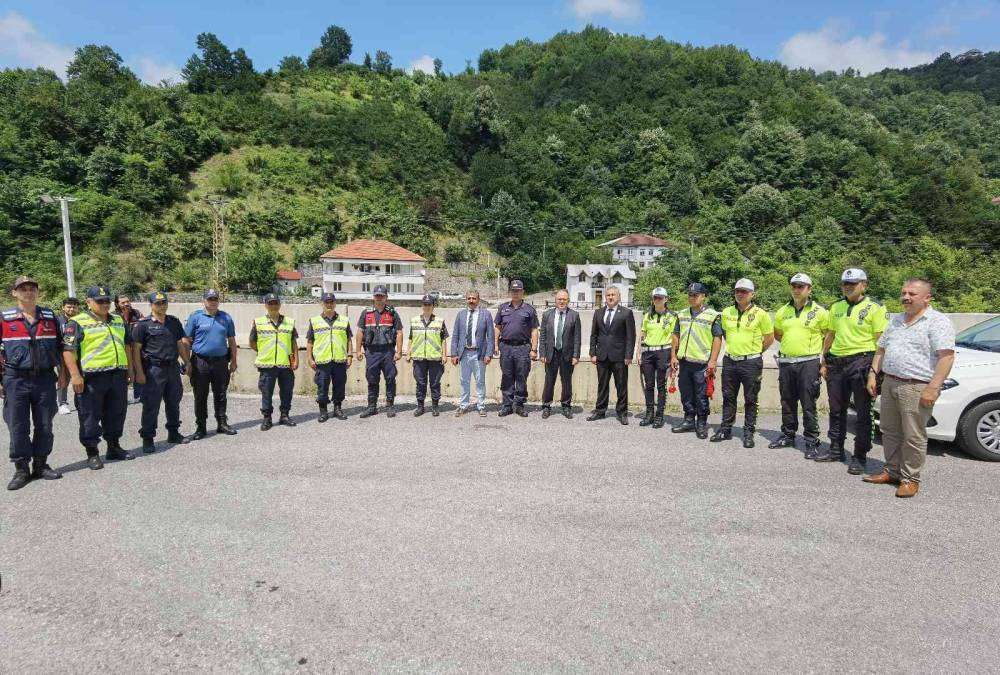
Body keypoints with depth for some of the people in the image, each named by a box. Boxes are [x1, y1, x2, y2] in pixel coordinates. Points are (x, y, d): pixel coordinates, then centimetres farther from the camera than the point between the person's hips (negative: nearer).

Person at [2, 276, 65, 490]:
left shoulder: (50, 316, 7)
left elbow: (59, 347, 14)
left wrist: (62, 373, 11)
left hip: (45, 378, 2)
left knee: (44, 425, 8)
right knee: (17, 427, 2)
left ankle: (40, 465, 20)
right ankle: (21, 469, 12)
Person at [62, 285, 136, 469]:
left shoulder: (118, 321, 16)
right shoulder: (78, 323, -4)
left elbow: (127, 345, 24)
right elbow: (68, 350, -10)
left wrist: (130, 368, 19)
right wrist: (75, 375, -16)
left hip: (118, 375, 6)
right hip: (92, 377, -6)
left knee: (116, 414, 13)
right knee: (90, 416, 1)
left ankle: (114, 447, 26)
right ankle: (92, 453, 11)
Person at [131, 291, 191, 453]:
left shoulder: (174, 322, 11)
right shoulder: (143, 324, -5)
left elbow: (180, 344, 18)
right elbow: (136, 349, -7)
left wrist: (187, 363, 13)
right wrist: (139, 372, -12)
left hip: (173, 368, 5)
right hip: (154, 369, -5)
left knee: (174, 403, 14)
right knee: (151, 406, -2)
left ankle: (174, 433, 27)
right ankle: (147, 439, 7)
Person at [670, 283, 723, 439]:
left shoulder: (713, 316, -4)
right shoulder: (682, 314, 12)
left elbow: (717, 339, -6)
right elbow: (676, 336, 16)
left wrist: (712, 361, -11)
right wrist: (674, 356, 10)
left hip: (702, 363, -5)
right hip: (684, 362, 5)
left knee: (701, 396, 2)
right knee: (686, 395, 13)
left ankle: (702, 424, 14)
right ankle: (689, 420, 25)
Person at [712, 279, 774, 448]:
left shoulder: (760, 314, -6)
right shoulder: (726, 313, 6)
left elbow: (770, 338, 2)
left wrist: (754, 351, 5)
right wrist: (732, 347, 13)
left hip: (751, 363, -4)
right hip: (730, 361, 4)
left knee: (750, 400, 5)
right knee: (728, 397, 12)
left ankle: (749, 433, 14)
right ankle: (725, 429, 22)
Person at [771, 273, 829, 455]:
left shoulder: (820, 312, -4)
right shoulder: (783, 311, 9)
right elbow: (777, 333, 24)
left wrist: (821, 352, 1)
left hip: (808, 363, -5)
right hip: (786, 363, 5)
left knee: (808, 405, -2)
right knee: (787, 403, 13)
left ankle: (812, 441, 6)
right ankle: (788, 435, 25)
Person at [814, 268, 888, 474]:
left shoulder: (875, 308, -5)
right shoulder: (836, 307, 13)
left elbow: (881, 341, -9)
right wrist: (824, 363, 14)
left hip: (861, 362, -6)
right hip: (836, 362, 6)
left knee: (863, 413, 2)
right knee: (836, 409, 14)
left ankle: (860, 456, 10)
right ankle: (836, 449, 26)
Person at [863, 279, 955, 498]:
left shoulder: (937, 321, -8)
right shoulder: (895, 320, 16)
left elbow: (947, 356, -16)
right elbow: (881, 350, 23)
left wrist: (932, 388, -22)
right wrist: (873, 374, 11)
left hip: (917, 388, -7)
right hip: (889, 383, 7)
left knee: (913, 436, -1)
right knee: (890, 431, 13)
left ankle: (910, 479, 10)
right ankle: (892, 471, 25)